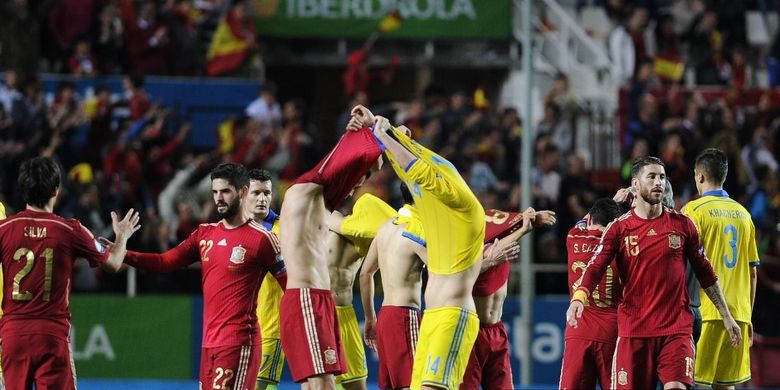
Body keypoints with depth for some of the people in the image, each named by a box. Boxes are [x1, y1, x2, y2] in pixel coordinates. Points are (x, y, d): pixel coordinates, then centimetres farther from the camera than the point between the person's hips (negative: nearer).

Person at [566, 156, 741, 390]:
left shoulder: (682, 225, 6)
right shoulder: (619, 228, 2)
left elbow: (705, 272, 14)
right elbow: (595, 268, -7)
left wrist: (726, 315, 15)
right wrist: (578, 298, -27)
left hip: (676, 329, 0)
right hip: (633, 331, 0)